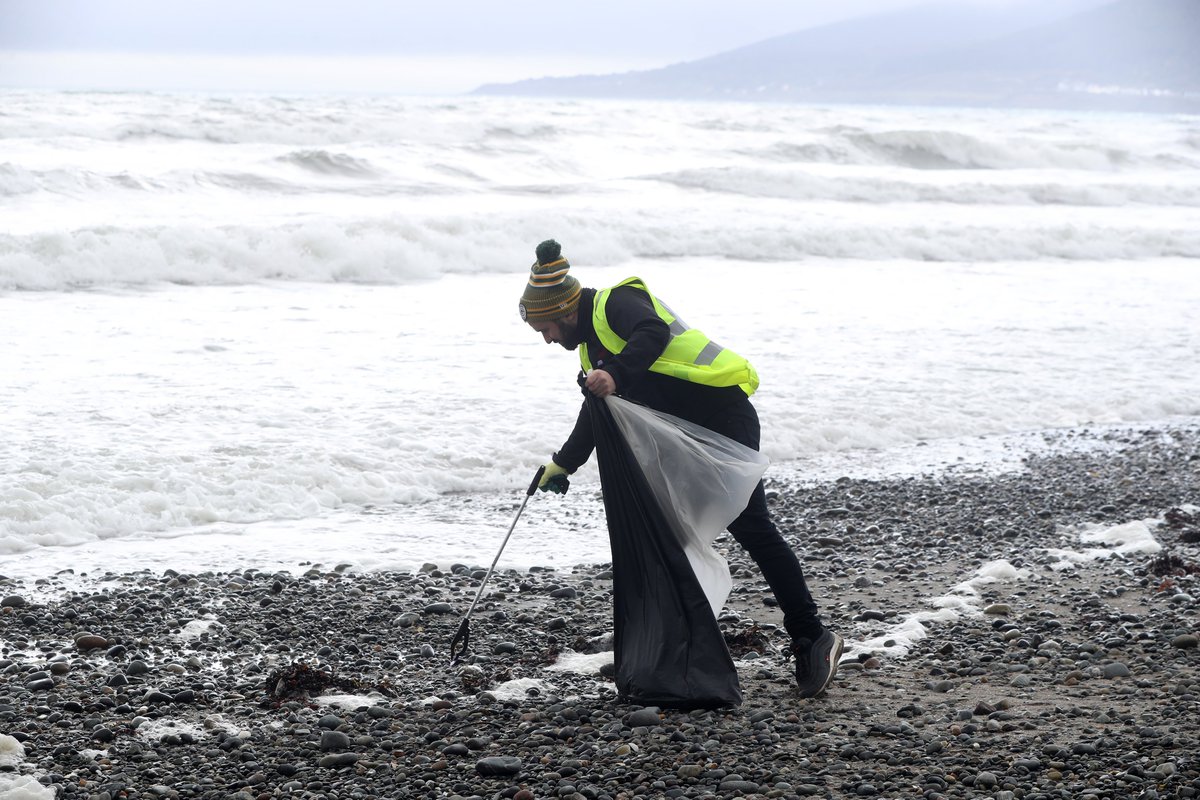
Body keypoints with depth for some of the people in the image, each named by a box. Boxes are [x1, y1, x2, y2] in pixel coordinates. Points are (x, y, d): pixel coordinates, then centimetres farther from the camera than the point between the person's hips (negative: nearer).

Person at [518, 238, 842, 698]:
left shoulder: (617, 302, -10)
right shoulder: (592, 346, 19)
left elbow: (653, 334, -33)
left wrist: (616, 375, -48)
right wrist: (562, 465, 40)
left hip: (724, 411, -10)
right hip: (682, 434, 10)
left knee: (750, 527, -13)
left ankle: (812, 638, -9)